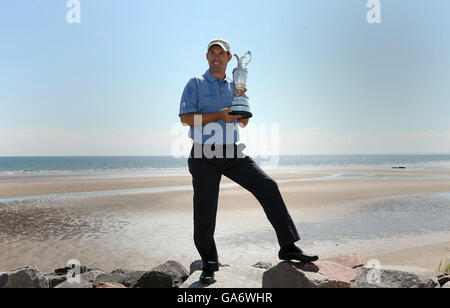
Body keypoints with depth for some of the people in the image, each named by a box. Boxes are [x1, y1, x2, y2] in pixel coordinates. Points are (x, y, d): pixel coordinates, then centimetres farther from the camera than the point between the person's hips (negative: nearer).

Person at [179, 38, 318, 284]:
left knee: (267, 187, -13)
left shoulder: (234, 87, 16)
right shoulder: (195, 84, 3)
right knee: (204, 213, 0)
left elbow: (243, 123, 19)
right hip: (204, 156, -3)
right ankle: (209, 265, 18)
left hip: (232, 153, 4)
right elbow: (185, 118, -9)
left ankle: (288, 246, -6)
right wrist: (219, 115, -16)